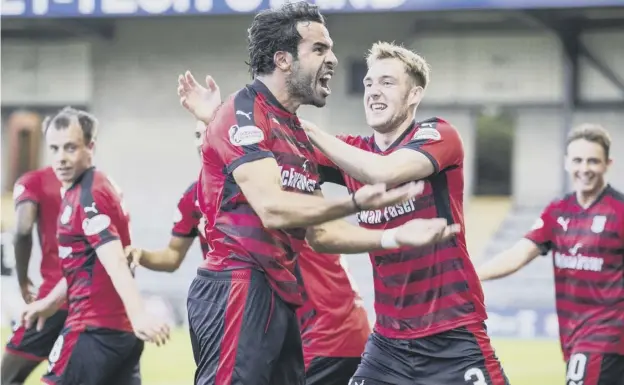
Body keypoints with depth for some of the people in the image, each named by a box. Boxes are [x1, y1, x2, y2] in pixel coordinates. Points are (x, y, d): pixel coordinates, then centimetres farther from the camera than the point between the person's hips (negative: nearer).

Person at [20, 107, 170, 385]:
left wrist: (138, 315, -37)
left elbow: (115, 263, -27)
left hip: (95, 328, -10)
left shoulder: (88, 196, -14)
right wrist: (50, 303, 32)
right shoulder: (77, 193, 16)